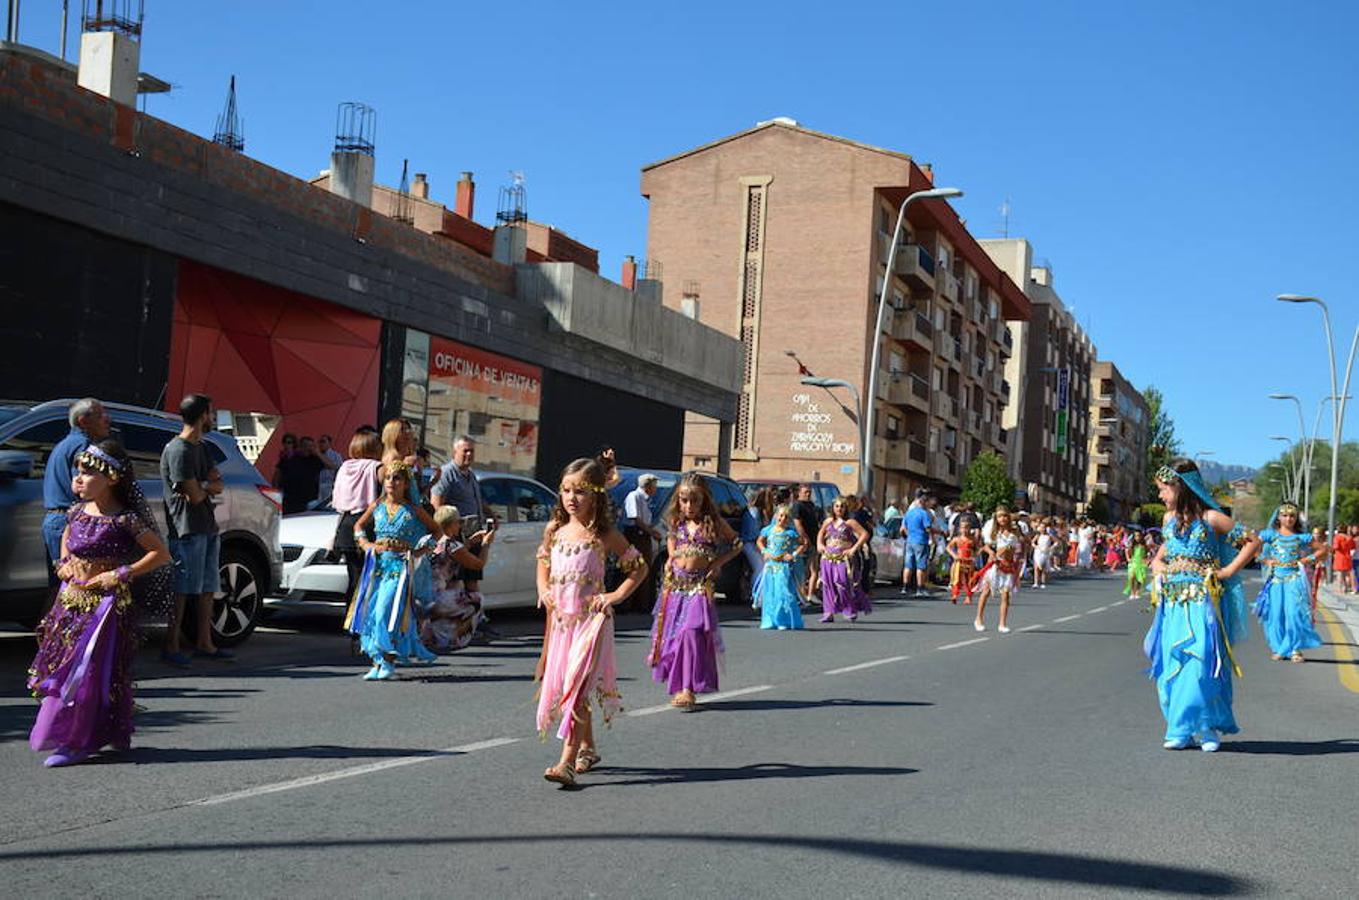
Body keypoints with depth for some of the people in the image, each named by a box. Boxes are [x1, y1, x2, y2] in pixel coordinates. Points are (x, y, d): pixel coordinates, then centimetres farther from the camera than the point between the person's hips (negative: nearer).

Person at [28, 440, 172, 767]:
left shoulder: (124, 519, -14)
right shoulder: (78, 511, 6)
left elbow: (161, 554, -14)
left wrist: (121, 574, -18)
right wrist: (63, 563, 10)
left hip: (105, 602, -7)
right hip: (71, 599, 8)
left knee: (86, 670, -7)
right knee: (64, 665, 10)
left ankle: (77, 741, 0)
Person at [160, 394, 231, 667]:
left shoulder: (199, 447, 17)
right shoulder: (178, 450, -14)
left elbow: (219, 484, 9)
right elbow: (195, 496, -18)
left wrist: (203, 486, -11)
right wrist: (207, 487, 2)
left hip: (207, 527, 10)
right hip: (187, 529, -10)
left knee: (207, 587, 12)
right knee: (182, 589, -7)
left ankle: (204, 644, 18)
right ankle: (171, 646, -1)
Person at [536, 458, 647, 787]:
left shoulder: (604, 535, -7)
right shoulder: (554, 530, 6)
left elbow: (639, 566, 1)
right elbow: (543, 562, 24)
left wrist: (616, 595, -8)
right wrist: (543, 590, 7)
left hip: (591, 619, -6)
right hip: (560, 618, 6)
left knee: (577, 686, -16)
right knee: (560, 683, 14)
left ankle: (567, 762, -21)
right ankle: (588, 748, 32)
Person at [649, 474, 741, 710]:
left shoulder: (714, 522, -2)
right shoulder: (677, 522, 8)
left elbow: (736, 544, 9)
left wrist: (718, 562, -4)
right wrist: (671, 557, 13)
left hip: (699, 585, -4)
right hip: (675, 584, 4)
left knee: (692, 631, -17)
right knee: (671, 633, 7)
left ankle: (688, 689, -15)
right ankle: (676, 684, 21)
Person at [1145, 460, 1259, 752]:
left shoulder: (1210, 518, -6)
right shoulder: (1169, 519, 12)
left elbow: (1253, 541, -3)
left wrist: (1228, 571, -8)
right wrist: (1157, 563, 12)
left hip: (1202, 601, -6)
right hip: (1172, 603, 6)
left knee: (1200, 662, -11)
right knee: (1170, 665, 2)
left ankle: (1207, 727, -1)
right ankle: (1182, 728, 9)